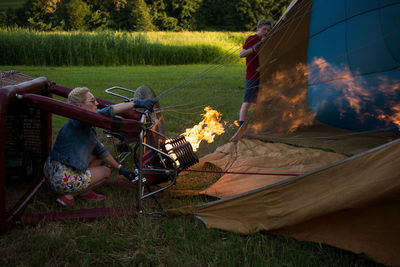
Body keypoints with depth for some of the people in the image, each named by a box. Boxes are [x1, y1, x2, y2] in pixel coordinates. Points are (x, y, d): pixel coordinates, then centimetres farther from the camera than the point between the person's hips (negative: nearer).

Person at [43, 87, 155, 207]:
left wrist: (120, 168, 17)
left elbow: (99, 149, 18)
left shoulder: (88, 125, 10)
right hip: (62, 179, -9)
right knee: (106, 171, 7)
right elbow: (106, 112, -34)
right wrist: (136, 103, -34)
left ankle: (84, 192, 15)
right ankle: (67, 195, 3)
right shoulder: (77, 122, -19)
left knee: (98, 155, 16)